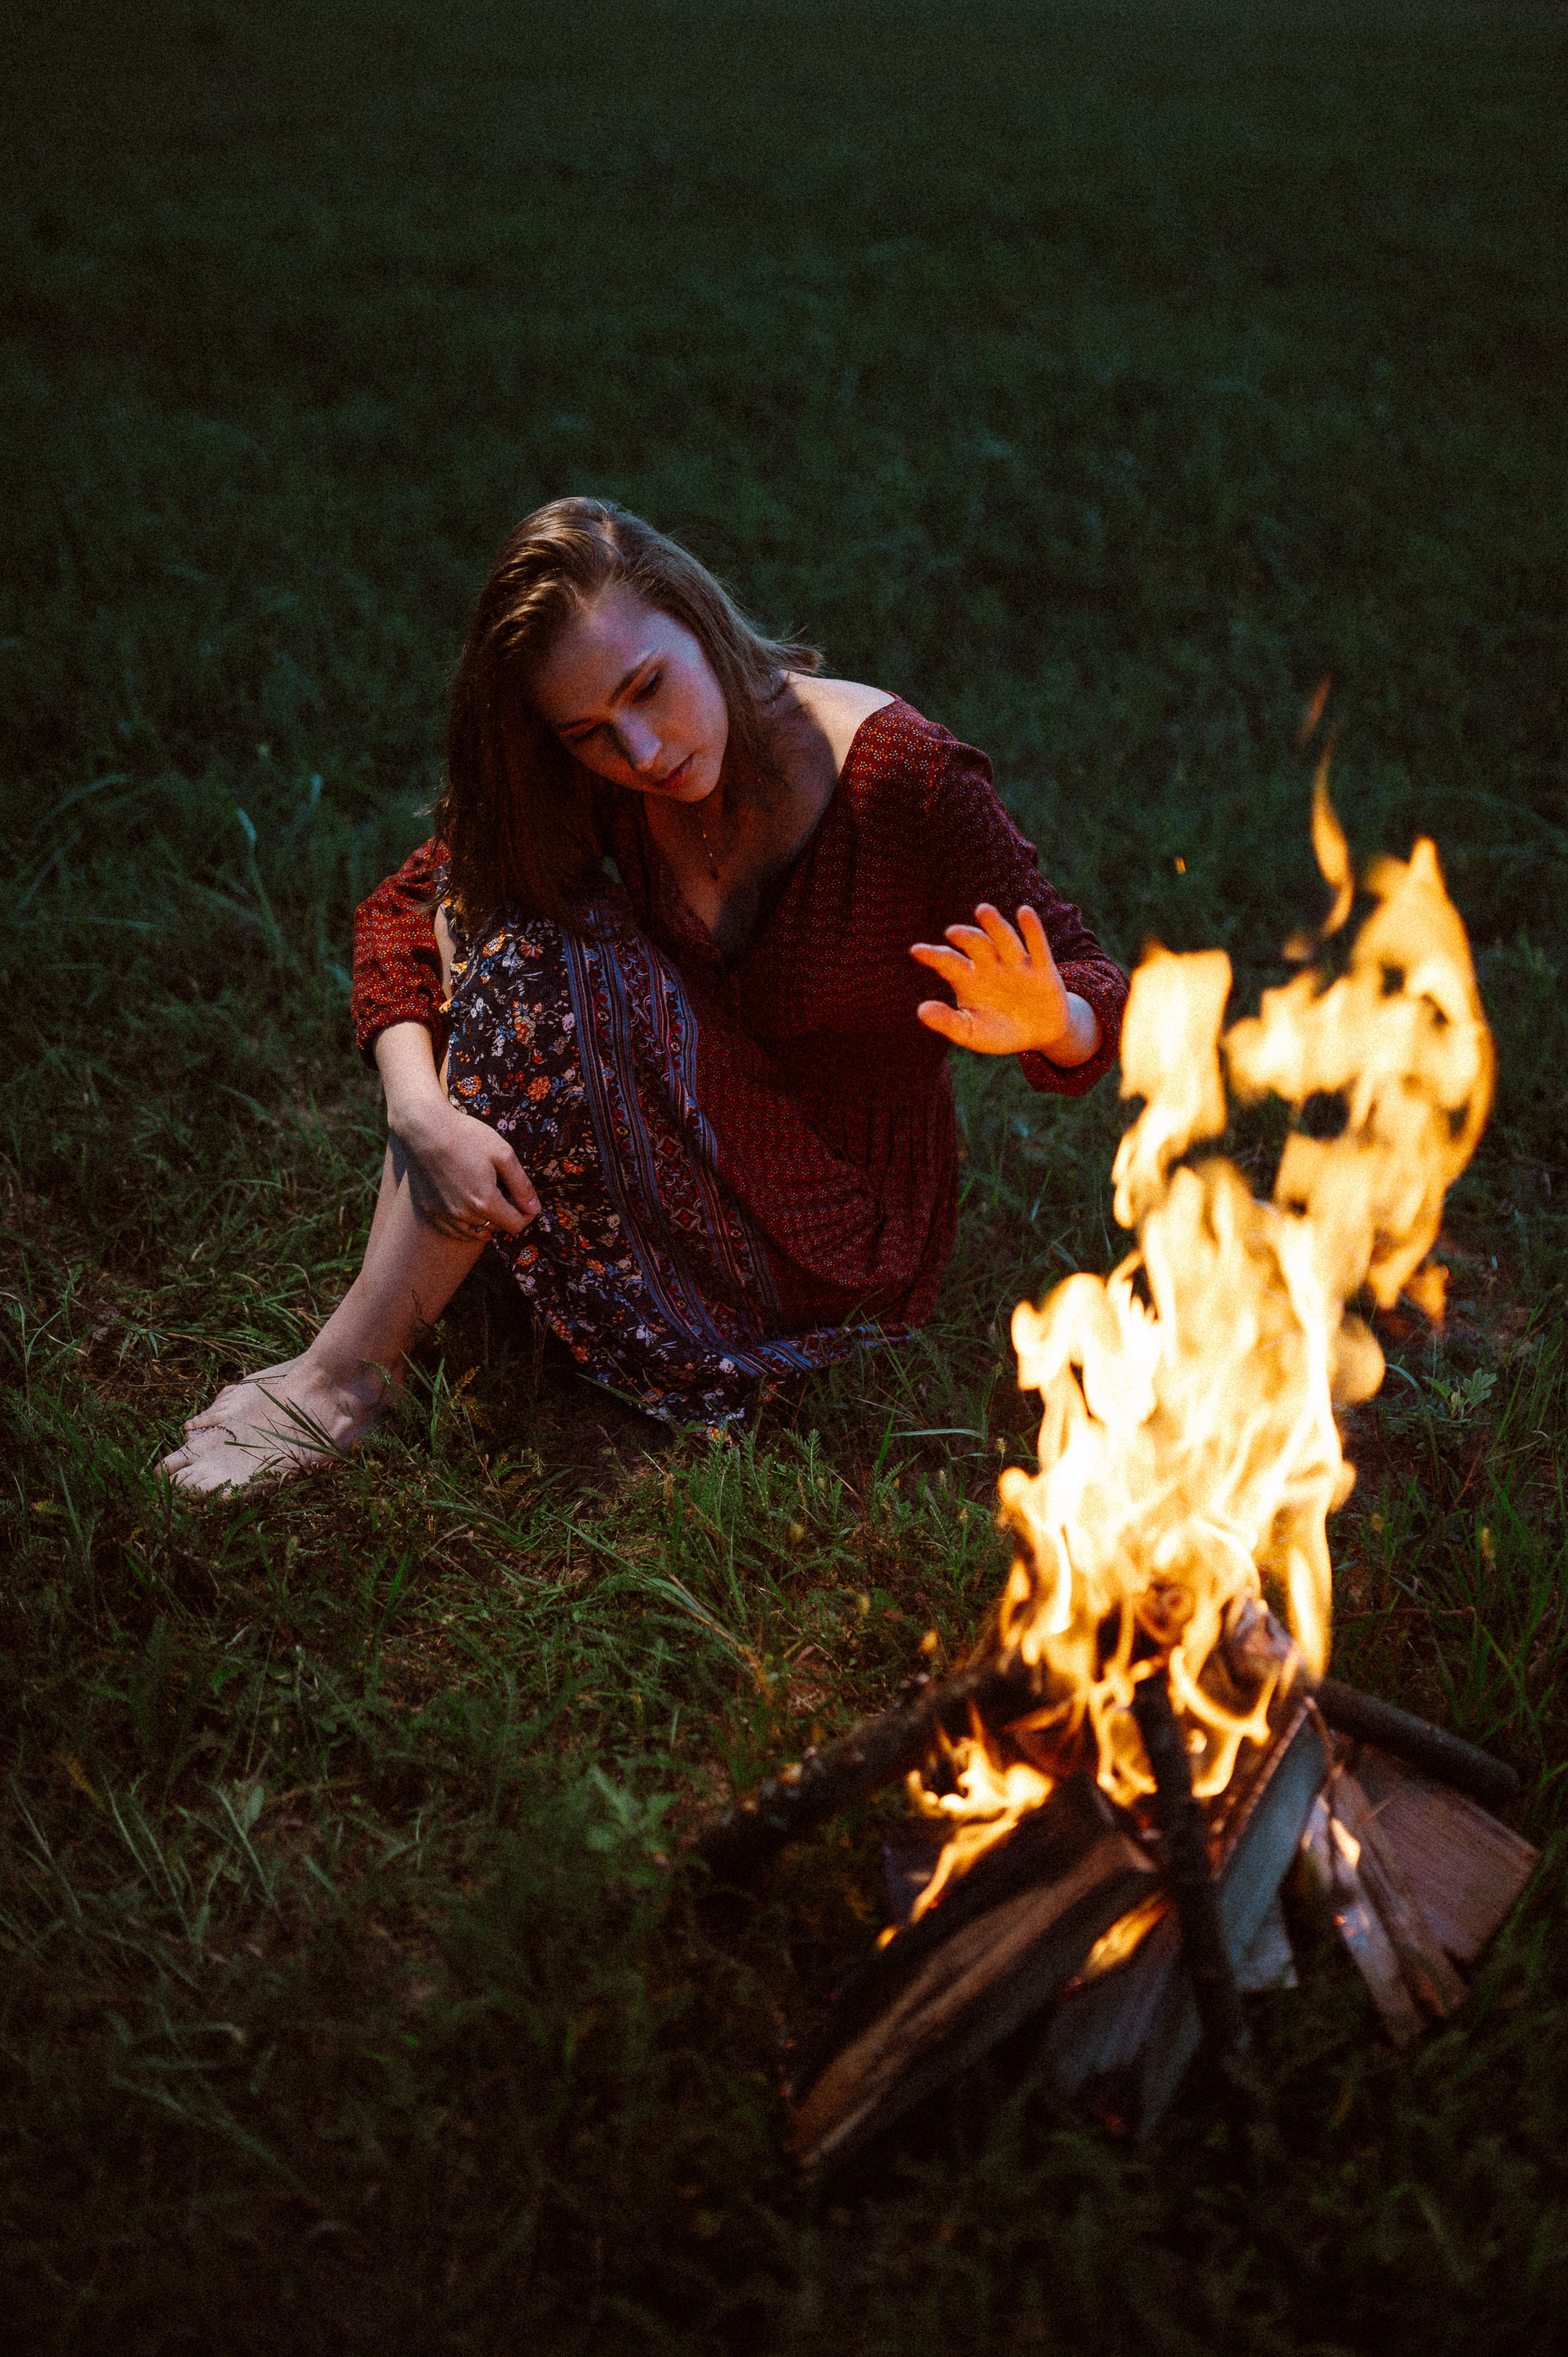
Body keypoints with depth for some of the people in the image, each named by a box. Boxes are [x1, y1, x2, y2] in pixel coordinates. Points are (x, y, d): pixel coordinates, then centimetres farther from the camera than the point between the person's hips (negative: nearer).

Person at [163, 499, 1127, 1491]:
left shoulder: (904, 778, -21)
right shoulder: (589, 786, -8)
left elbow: (1099, 995, -17)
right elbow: (400, 910, -9)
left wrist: (1046, 1023, -42)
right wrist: (424, 1116, -26)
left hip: (847, 1241, -5)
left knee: (546, 961, -25)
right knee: (489, 897, -13)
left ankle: (349, 1372, -19)